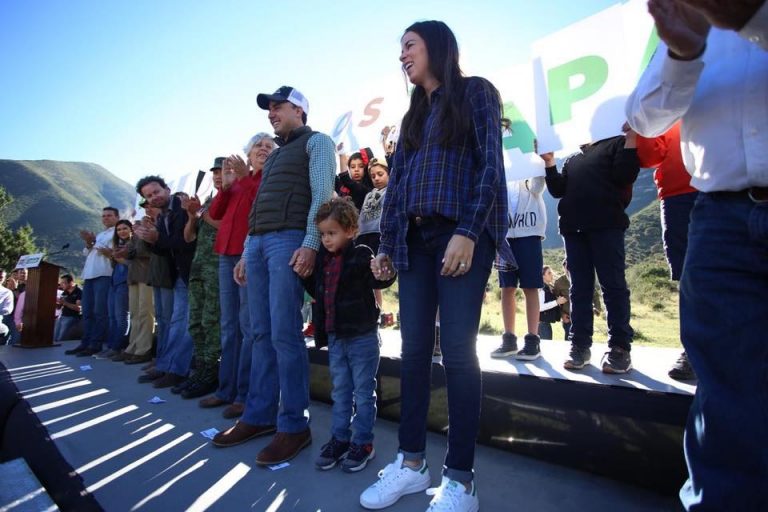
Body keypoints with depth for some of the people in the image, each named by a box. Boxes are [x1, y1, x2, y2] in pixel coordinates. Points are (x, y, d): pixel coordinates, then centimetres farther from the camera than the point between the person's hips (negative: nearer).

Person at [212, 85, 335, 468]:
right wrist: (246, 252, 20)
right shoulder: (275, 154, 30)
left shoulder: (316, 142, 7)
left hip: (290, 240, -8)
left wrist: (310, 244, -21)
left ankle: (294, 425, -1)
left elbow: (322, 195, -9)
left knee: (284, 334, -11)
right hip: (257, 243, 8)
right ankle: (259, 416, 16)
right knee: (262, 334, 7)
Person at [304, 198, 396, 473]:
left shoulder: (361, 256, -11)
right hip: (334, 337, 6)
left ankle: (362, 442, 22)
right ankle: (339, 438, 31)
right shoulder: (322, 259, 7)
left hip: (362, 336, -6)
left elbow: (379, 281, -20)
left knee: (363, 392, 8)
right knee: (340, 391, 17)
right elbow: (316, 291, 20)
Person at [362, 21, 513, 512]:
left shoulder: (475, 92, 8)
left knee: (457, 351, -7)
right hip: (415, 240, 6)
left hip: (461, 235, -6)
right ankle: (412, 463, 14)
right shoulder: (414, 113, 25)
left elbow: (490, 166, -5)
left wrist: (468, 232, -17)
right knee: (415, 350, 3)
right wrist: (387, 243, 9)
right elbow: (398, 181, 17)